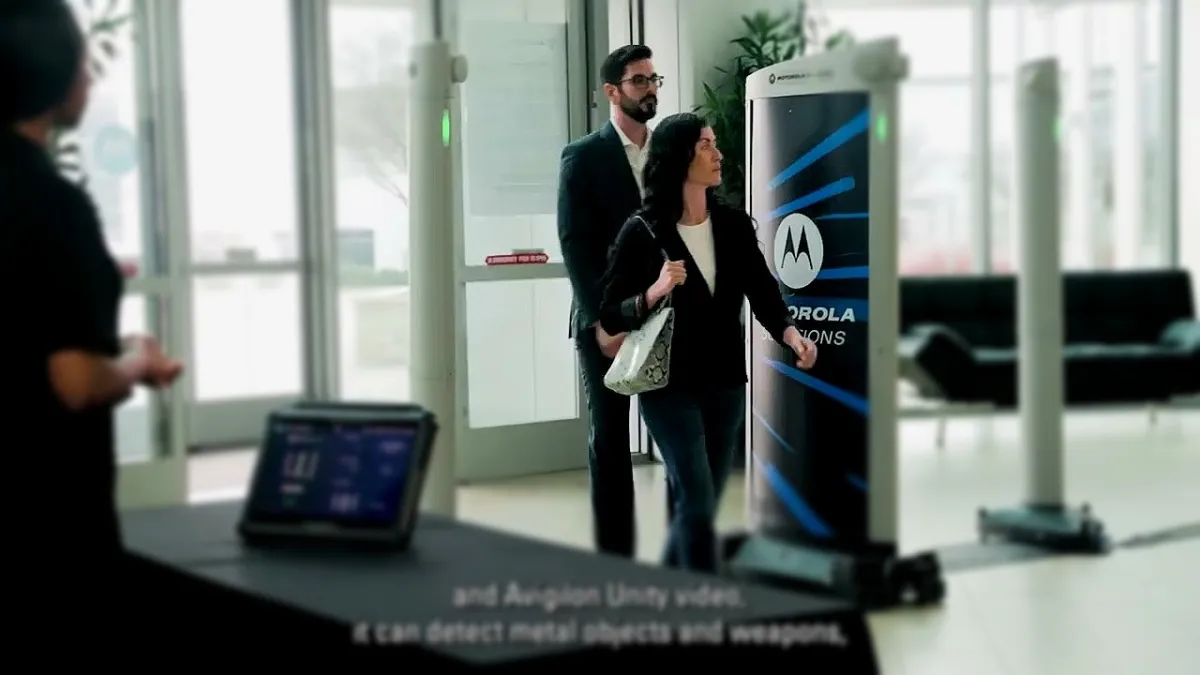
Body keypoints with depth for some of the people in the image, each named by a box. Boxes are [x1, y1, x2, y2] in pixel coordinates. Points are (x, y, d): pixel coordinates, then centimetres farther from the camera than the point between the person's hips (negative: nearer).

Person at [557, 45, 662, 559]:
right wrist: (601, 320, -15)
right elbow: (575, 244, -7)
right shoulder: (583, 157, 0)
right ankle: (615, 552, 10)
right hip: (608, 322, -3)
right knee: (610, 439, 4)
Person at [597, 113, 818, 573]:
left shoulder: (735, 226, 3)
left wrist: (790, 334, -23)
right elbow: (610, 317, -8)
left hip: (726, 385, 5)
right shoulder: (641, 232, -9)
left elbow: (762, 294, -3)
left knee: (696, 505, 12)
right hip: (670, 387, -5)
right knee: (697, 504, -12)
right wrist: (654, 292, -26)